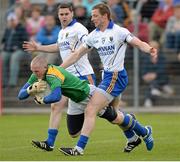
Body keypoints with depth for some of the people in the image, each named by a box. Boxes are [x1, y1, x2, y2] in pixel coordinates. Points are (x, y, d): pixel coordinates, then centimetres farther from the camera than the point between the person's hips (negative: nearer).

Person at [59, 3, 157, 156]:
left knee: (90, 111, -13)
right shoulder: (94, 35, 9)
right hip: (107, 76, 8)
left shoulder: (119, 31, -11)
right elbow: (77, 54, 13)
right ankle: (144, 132, 37)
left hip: (116, 77, -8)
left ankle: (79, 148, -12)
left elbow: (139, 43, -14)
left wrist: (150, 50, -37)